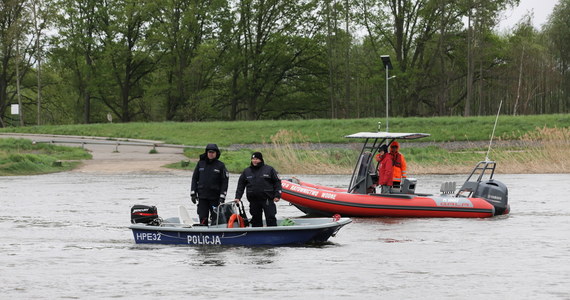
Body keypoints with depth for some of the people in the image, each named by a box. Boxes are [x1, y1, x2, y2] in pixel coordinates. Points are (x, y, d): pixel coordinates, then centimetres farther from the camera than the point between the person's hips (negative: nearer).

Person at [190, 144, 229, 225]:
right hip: (202, 197, 2)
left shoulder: (220, 165, 1)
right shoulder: (200, 163, 9)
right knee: (203, 218, -1)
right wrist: (193, 193, 4)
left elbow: (225, 182, -1)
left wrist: (222, 197, -9)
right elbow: (194, 178, 12)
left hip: (215, 197, -2)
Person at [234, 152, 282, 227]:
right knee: (256, 219, 7)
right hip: (254, 201, 3)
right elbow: (240, 185, 15)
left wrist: (277, 195, -4)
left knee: (270, 218, -8)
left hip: (268, 200, -3)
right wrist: (238, 197, 5)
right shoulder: (246, 171, 12)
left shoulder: (269, 169, 4)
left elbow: (277, 182, 4)